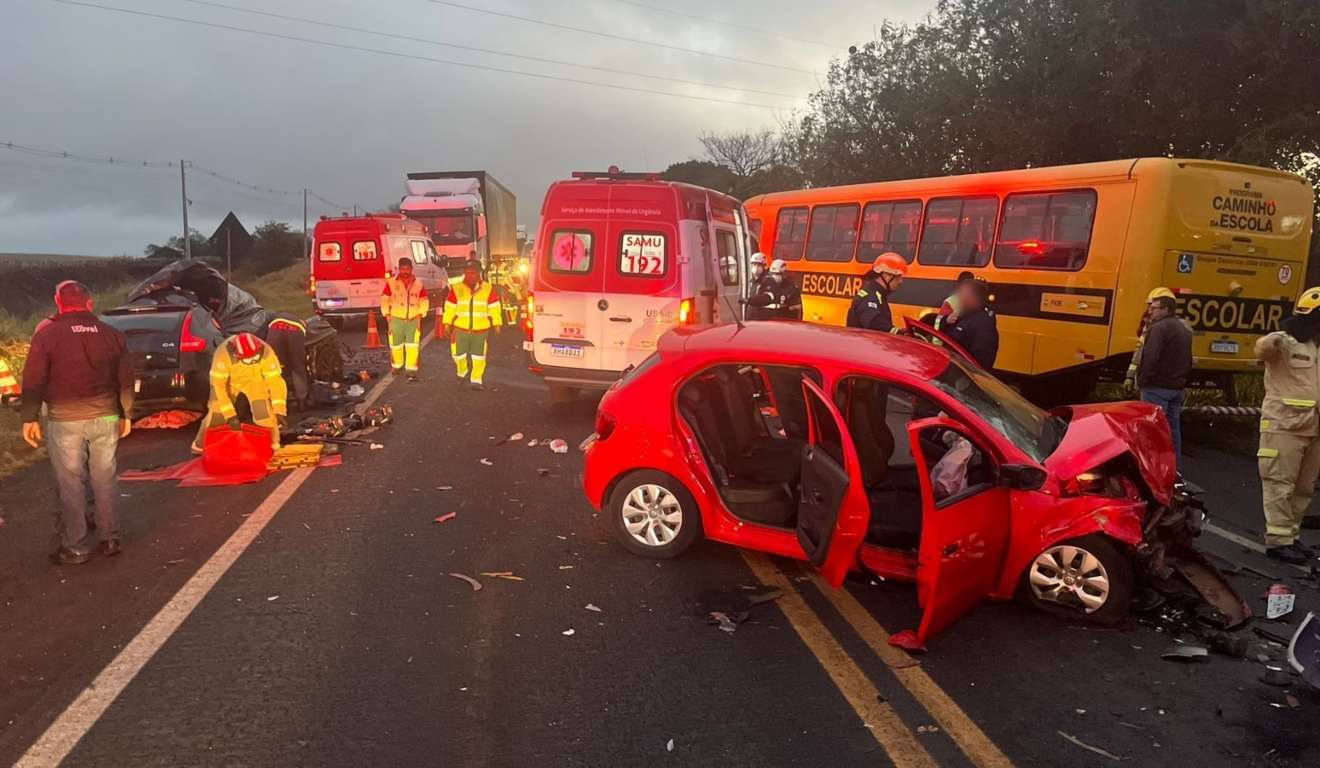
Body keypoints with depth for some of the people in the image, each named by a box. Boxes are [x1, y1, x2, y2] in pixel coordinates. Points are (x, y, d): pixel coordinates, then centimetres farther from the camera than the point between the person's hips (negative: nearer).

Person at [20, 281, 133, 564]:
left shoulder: (47, 334, -6)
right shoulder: (112, 334, 5)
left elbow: (33, 381, -7)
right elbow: (125, 380, 8)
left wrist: (29, 418, 0)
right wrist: (126, 414, 16)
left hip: (64, 421, -3)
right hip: (105, 418, 3)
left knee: (71, 484, 4)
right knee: (104, 480, 12)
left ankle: (76, 548, 9)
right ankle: (110, 539, 18)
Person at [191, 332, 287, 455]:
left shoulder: (266, 353, -33)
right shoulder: (224, 353, -37)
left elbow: (275, 380, -28)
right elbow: (218, 385, -32)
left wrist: (279, 411, -32)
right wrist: (230, 414, -33)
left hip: (256, 381, 1)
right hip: (229, 382, 0)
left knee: (264, 412, -18)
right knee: (215, 415, -8)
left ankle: (272, 443, 6)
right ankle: (200, 445, 18)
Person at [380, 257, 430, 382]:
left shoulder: (418, 284, 3)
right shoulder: (391, 282, -3)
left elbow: (424, 301, 11)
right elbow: (385, 299, 2)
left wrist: (421, 314, 0)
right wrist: (387, 314, -3)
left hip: (414, 320, 0)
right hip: (396, 319, 0)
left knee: (413, 346, -6)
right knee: (396, 344, 11)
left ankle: (411, 370, -3)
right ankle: (397, 366, 33)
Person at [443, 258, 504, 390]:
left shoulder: (488, 289, -3)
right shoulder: (457, 289, -2)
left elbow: (494, 308, 1)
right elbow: (450, 308, 2)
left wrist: (497, 324, 0)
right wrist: (447, 324, 1)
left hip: (481, 330, -1)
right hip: (460, 329, 1)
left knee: (478, 357, 5)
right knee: (458, 354, 9)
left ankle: (476, 380, 16)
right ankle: (462, 371, 36)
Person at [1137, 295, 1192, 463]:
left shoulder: (1159, 328, -15)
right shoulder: (1184, 328, 16)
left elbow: (1150, 359, -23)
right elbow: (1187, 361, 21)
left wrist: (1142, 381, -14)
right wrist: (1181, 379, 23)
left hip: (1158, 387, -9)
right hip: (1177, 387, 9)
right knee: (1173, 428, 15)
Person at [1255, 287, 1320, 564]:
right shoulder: (1285, 342, -10)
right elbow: (1262, 347, -34)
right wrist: (1273, 341, -54)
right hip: (1284, 427, -8)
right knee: (1280, 486, -4)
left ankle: (1292, 536, 24)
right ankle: (1278, 540, 1)